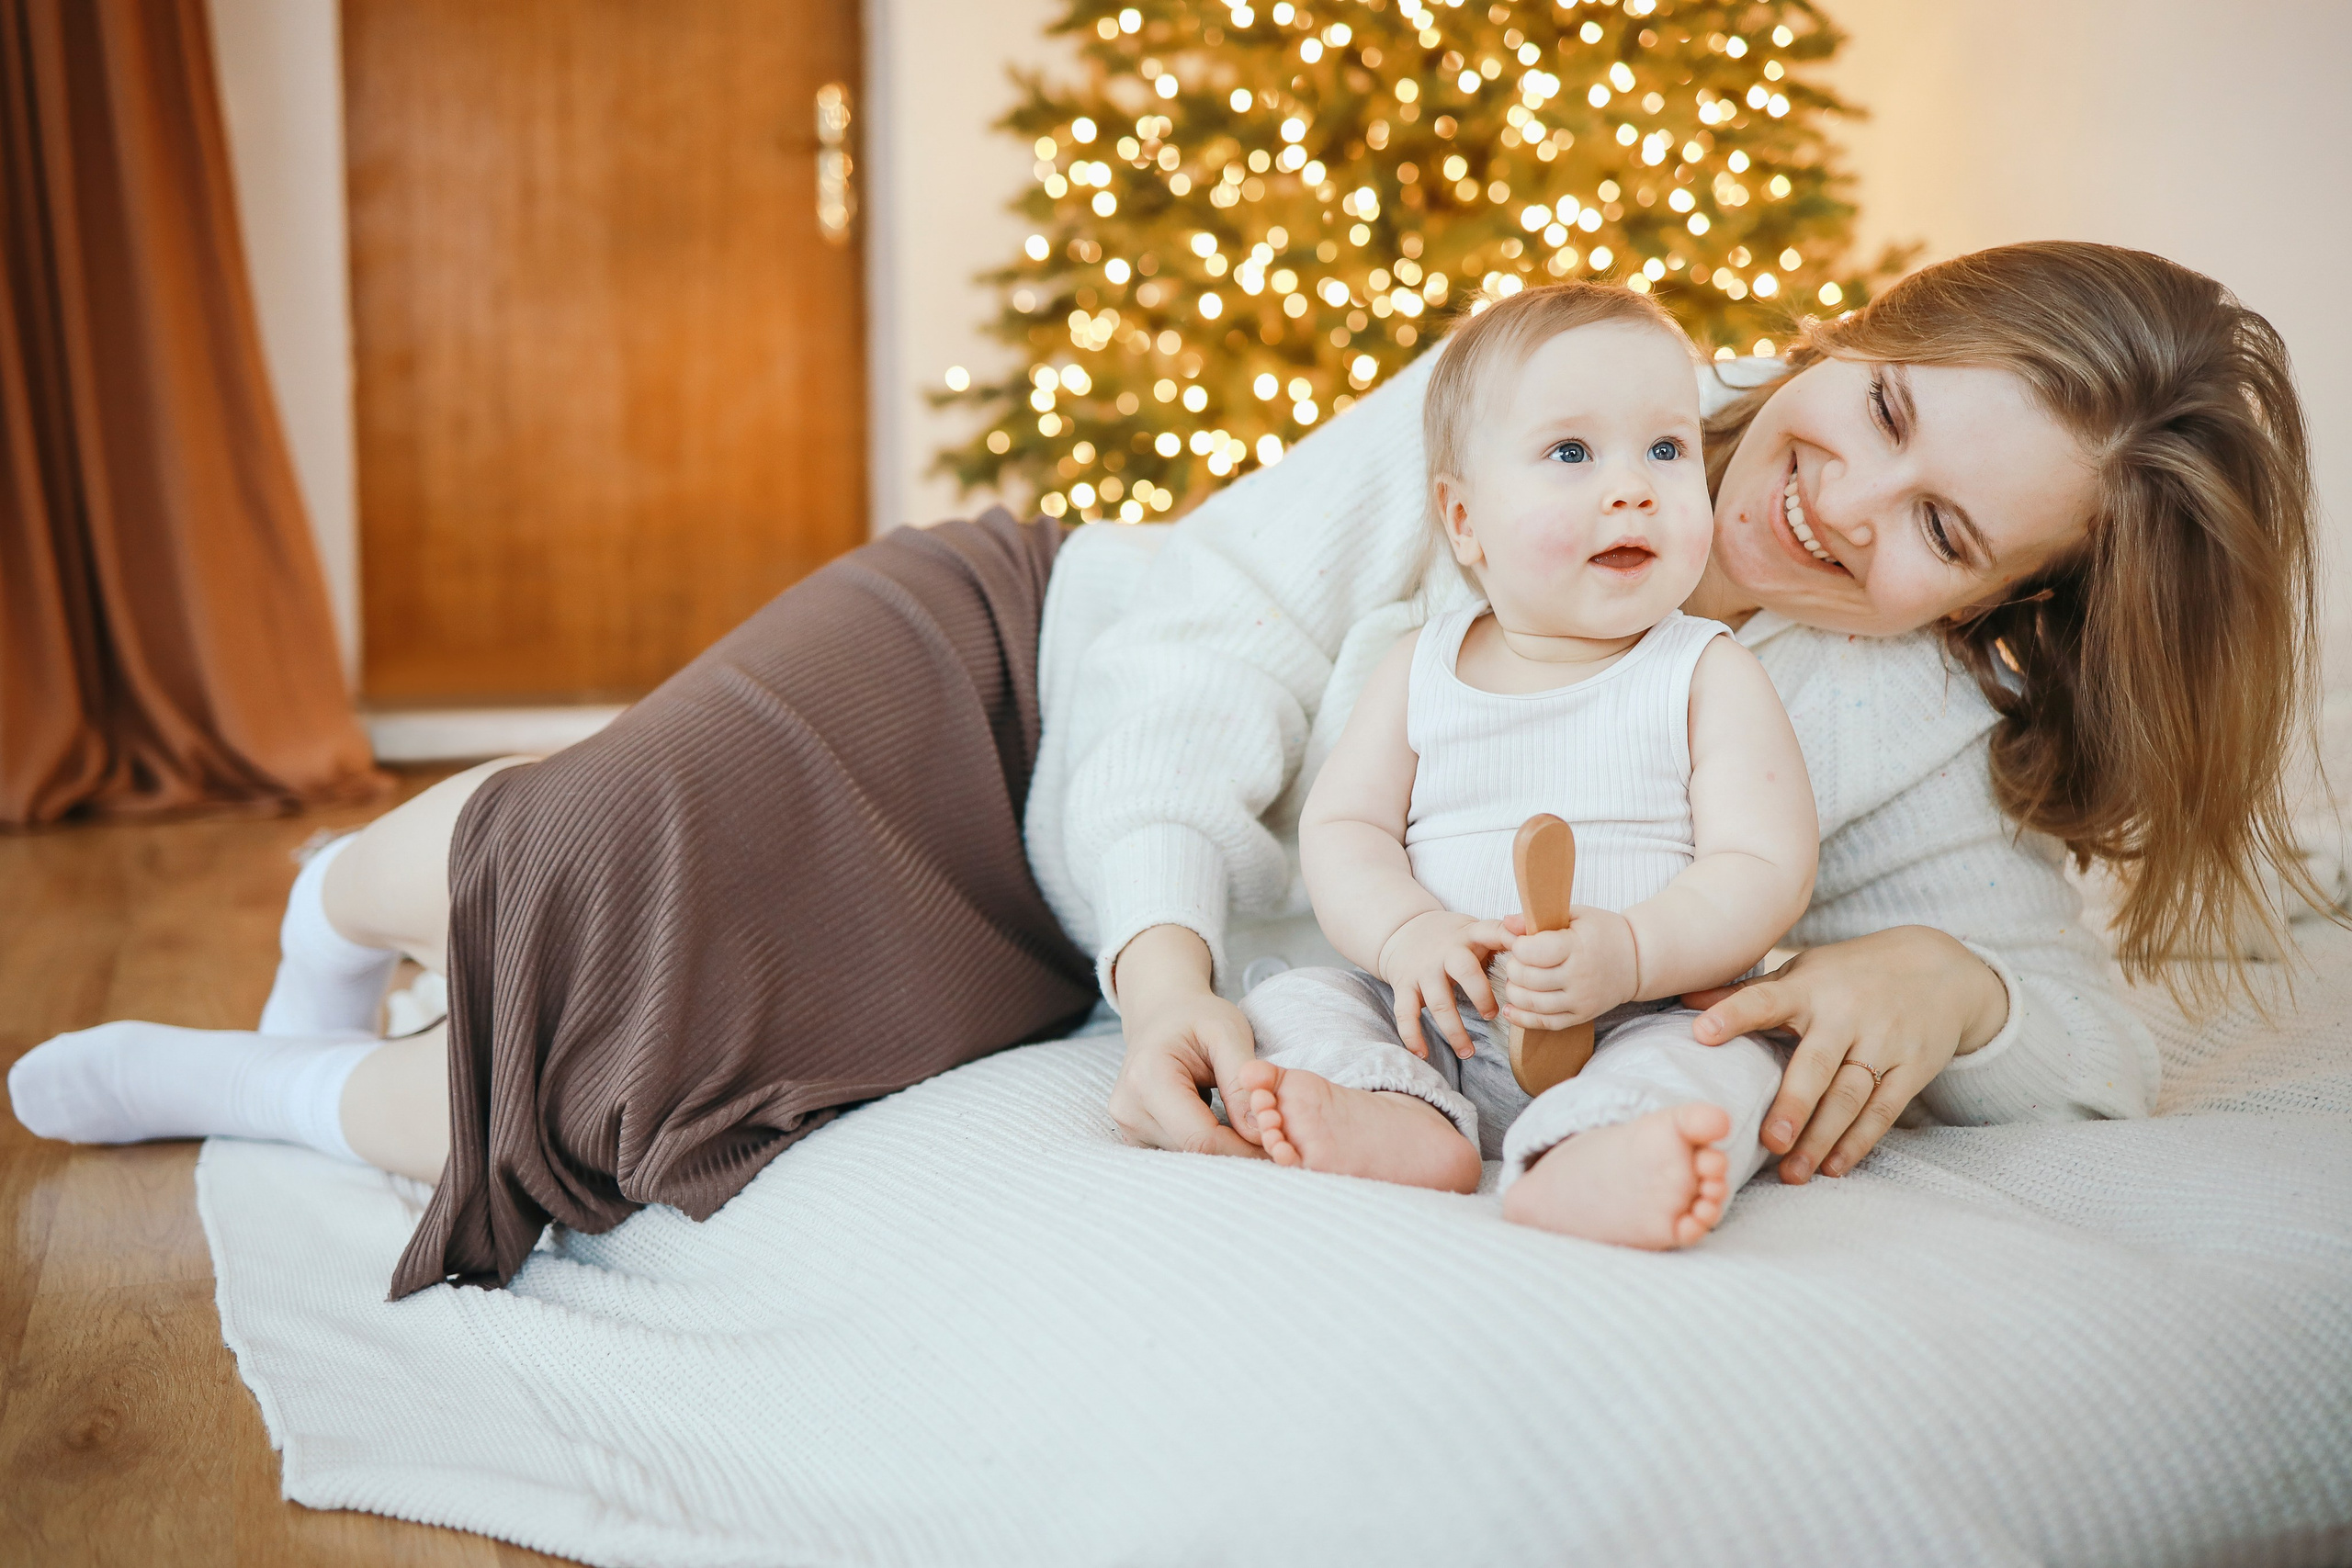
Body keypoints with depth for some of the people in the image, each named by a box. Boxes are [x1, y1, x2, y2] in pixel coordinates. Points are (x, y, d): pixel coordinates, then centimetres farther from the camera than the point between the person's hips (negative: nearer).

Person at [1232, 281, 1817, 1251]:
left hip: (1636, 1024, -3)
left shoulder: (1710, 677, 1)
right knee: (1293, 1002, -13)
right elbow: (1341, 826, 5)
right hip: (1429, 1021, 4)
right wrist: (1405, 931, -18)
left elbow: (1766, 865, -8)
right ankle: (1396, 1122, -39)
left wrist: (1630, 952, -27)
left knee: (1726, 1062, -31)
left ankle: (1584, 1167, -58)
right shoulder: (1418, 670, 9)